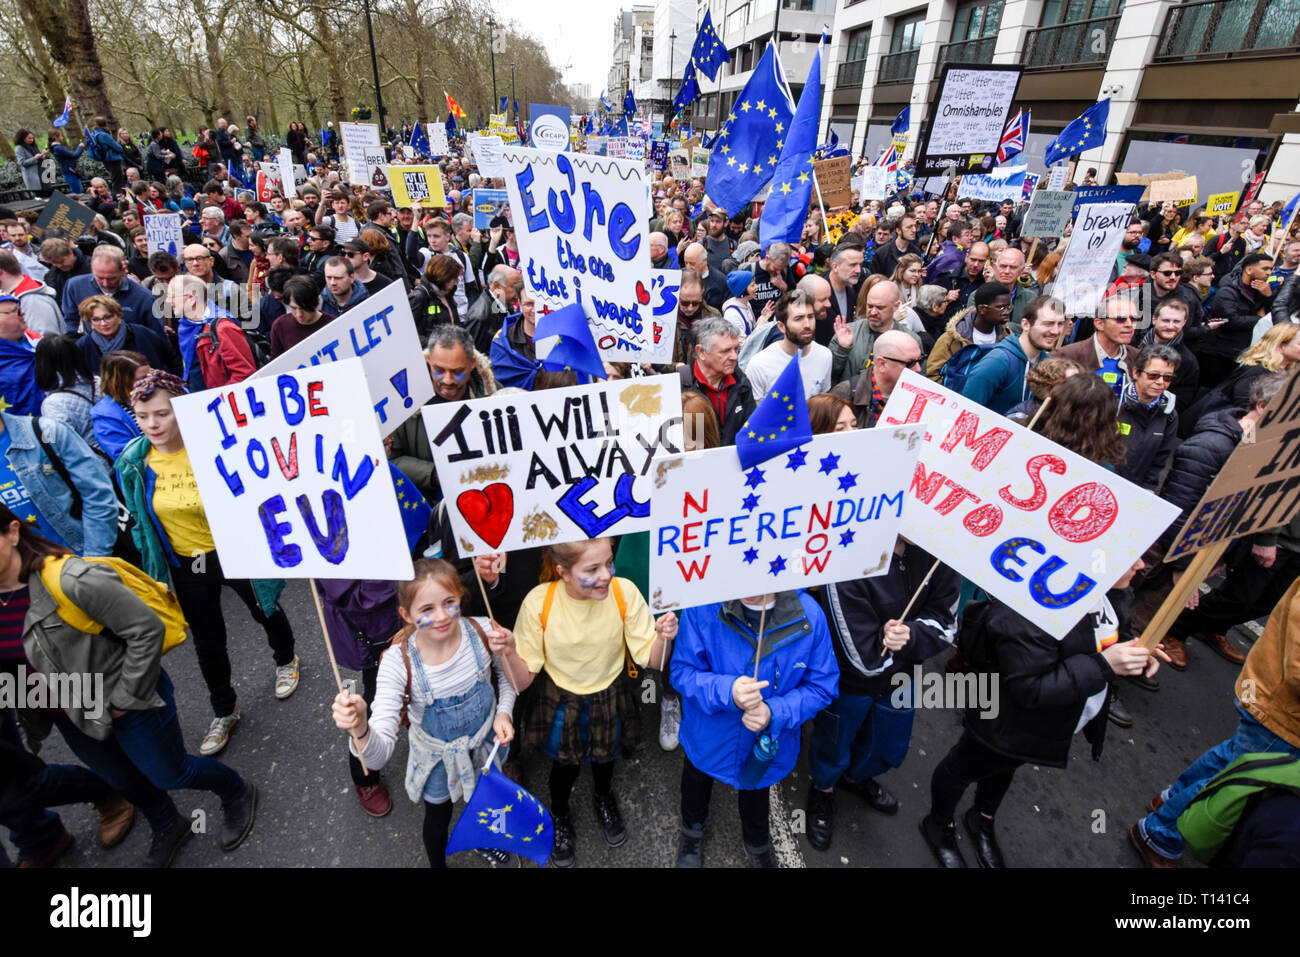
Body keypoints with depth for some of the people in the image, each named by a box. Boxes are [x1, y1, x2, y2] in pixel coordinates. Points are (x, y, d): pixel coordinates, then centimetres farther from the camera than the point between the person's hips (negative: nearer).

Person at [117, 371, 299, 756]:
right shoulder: (134, 462, -10)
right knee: (207, 641, 17)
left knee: (264, 611, 22)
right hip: (185, 565, 4)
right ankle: (224, 712, 40)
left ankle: (286, 661, 54)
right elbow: (141, 522, 6)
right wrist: (152, 565, 11)